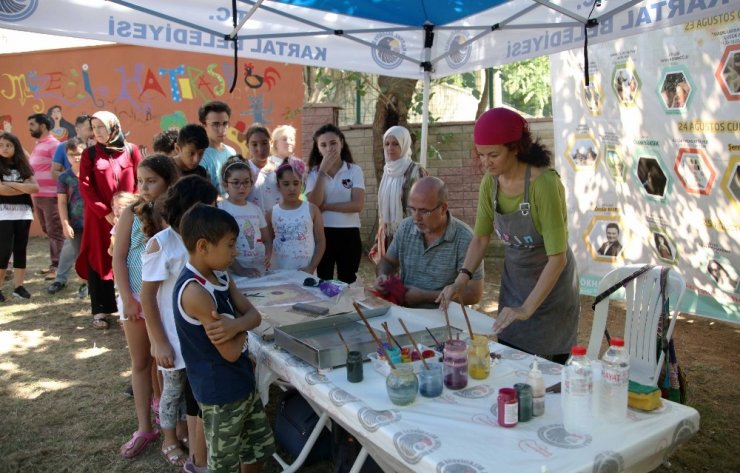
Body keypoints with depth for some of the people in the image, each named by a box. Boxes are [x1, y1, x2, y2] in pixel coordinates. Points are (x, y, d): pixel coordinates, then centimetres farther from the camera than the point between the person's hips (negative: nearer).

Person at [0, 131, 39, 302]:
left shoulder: (22, 165, 10)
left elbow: (35, 187, -2)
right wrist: (24, 188, -6)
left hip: (23, 213, 4)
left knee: (20, 249, 5)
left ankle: (18, 286, 10)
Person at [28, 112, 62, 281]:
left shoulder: (53, 144, -9)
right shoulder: (38, 145, 18)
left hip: (50, 196, -9)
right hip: (37, 196, 9)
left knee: (54, 232, -5)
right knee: (48, 231, 14)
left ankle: (58, 267, -1)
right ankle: (54, 264, 22)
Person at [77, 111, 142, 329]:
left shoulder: (131, 150, 4)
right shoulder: (89, 153, 4)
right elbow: (85, 187, -3)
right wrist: (106, 213, -12)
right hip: (98, 217, 0)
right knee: (98, 261, 4)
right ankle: (101, 310, 12)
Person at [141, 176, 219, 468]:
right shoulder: (161, 244, -18)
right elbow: (147, 297, -14)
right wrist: (160, 342, -14)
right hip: (175, 335, -4)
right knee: (174, 389, 16)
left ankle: (192, 435, 41)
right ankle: (170, 442, 40)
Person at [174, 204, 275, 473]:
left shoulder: (221, 276, 0)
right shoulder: (195, 292, -28)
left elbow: (254, 316, -1)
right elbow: (231, 351, -25)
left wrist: (235, 324, -22)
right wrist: (240, 326, -6)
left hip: (243, 381, 8)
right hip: (220, 392, -8)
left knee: (261, 446, 24)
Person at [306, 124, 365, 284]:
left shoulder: (354, 170, -3)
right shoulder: (314, 173, 2)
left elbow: (358, 205, -14)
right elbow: (313, 204, -14)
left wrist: (325, 206, -12)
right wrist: (323, 171, -16)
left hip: (348, 234, -1)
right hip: (321, 233, 1)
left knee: (347, 283, 10)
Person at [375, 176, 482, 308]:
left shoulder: (464, 239, -15)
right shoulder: (405, 227, 2)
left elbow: (474, 293, -14)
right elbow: (388, 261, 17)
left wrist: (424, 296, -16)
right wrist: (382, 275, -6)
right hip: (404, 310, 4)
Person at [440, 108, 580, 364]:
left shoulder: (544, 184, -26)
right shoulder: (490, 182, -7)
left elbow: (558, 258, -28)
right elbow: (481, 237, 1)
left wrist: (526, 309, -33)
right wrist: (461, 280, -13)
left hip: (550, 284, -5)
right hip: (513, 282, 5)